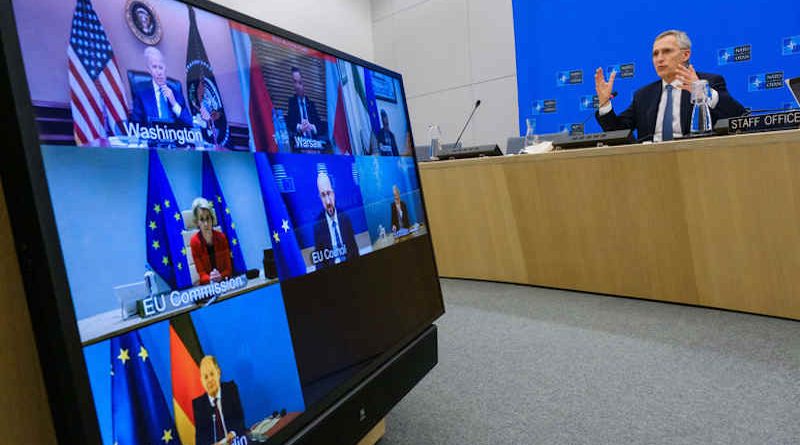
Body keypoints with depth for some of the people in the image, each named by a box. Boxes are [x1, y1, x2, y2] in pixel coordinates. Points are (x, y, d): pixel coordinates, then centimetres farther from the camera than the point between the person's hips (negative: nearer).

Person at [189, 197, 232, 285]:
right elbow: (201, 274, -5)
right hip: (207, 285, -2)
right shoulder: (194, 242, -8)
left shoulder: (221, 237, -2)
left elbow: (228, 267, 1)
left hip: (224, 281, 2)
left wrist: (221, 276, -18)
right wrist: (210, 279, -24)